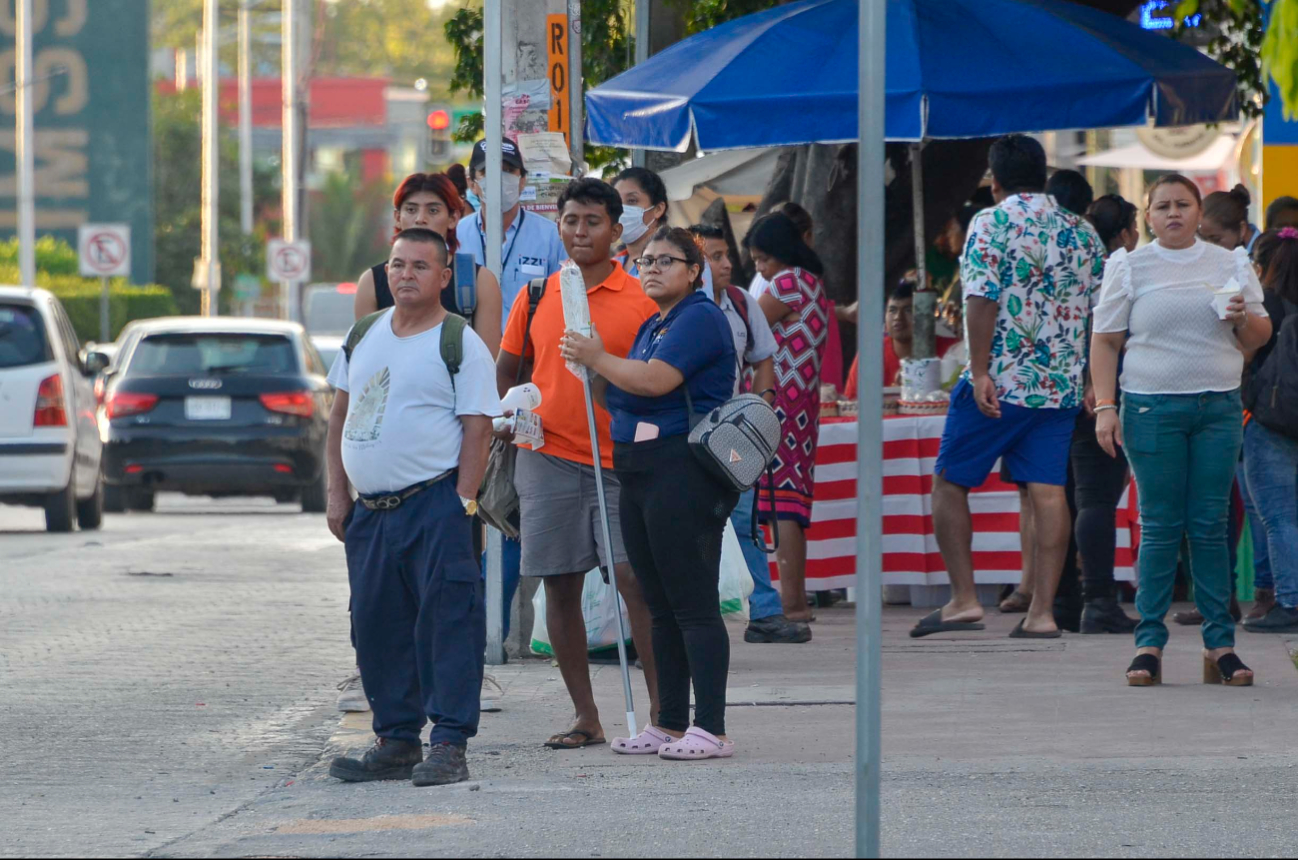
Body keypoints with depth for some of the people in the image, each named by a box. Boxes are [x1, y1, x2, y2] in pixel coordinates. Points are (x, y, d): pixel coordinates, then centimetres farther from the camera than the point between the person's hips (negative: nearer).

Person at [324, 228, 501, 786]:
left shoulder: (460, 344, -3)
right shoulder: (363, 337, 14)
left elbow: (477, 428, -7)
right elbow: (341, 417, 19)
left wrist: (461, 504, -14)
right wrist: (337, 494, 12)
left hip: (434, 506, -6)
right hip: (370, 509, 6)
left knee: (445, 623, -9)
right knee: (378, 628, 9)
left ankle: (449, 745, -8)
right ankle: (396, 741, 18)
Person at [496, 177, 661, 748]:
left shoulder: (640, 300, 0)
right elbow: (506, 368, 18)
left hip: (619, 460, -3)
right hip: (549, 458, 3)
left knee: (635, 578, -11)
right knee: (560, 587, 3)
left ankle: (661, 707, -5)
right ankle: (585, 718, 10)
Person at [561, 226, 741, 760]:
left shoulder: (700, 318, -9)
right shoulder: (652, 325, 21)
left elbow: (655, 380, -21)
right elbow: (623, 398, 22)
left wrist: (597, 359, -8)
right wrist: (593, 364, 5)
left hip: (683, 471, -10)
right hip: (639, 473, 10)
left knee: (693, 604, -10)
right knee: (661, 608, 12)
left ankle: (711, 730, -11)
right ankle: (669, 724, 16)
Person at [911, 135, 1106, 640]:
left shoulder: (992, 224, -7)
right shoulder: (1082, 233, 10)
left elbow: (981, 301, -16)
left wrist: (980, 372, -15)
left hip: (1001, 384, -5)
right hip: (1062, 386, 5)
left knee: (950, 483, 7)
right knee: (1049, 492, 2)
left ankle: (964, 599, 1)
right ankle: (1043, 611, -2)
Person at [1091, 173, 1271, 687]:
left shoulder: (1230, 264, 12)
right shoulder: (1130, 268, 7)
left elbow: (1260, 337, 16)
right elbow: (1105, 340, 5)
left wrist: (1243, 320, -7)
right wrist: (1104, 406, -5)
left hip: (1218, 407, 2)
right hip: (1151, 408, -2)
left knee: (1210, 527, 0)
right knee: (1160, 527, -4)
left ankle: (1220, 644, 4)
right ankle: (1149, 644, 0)